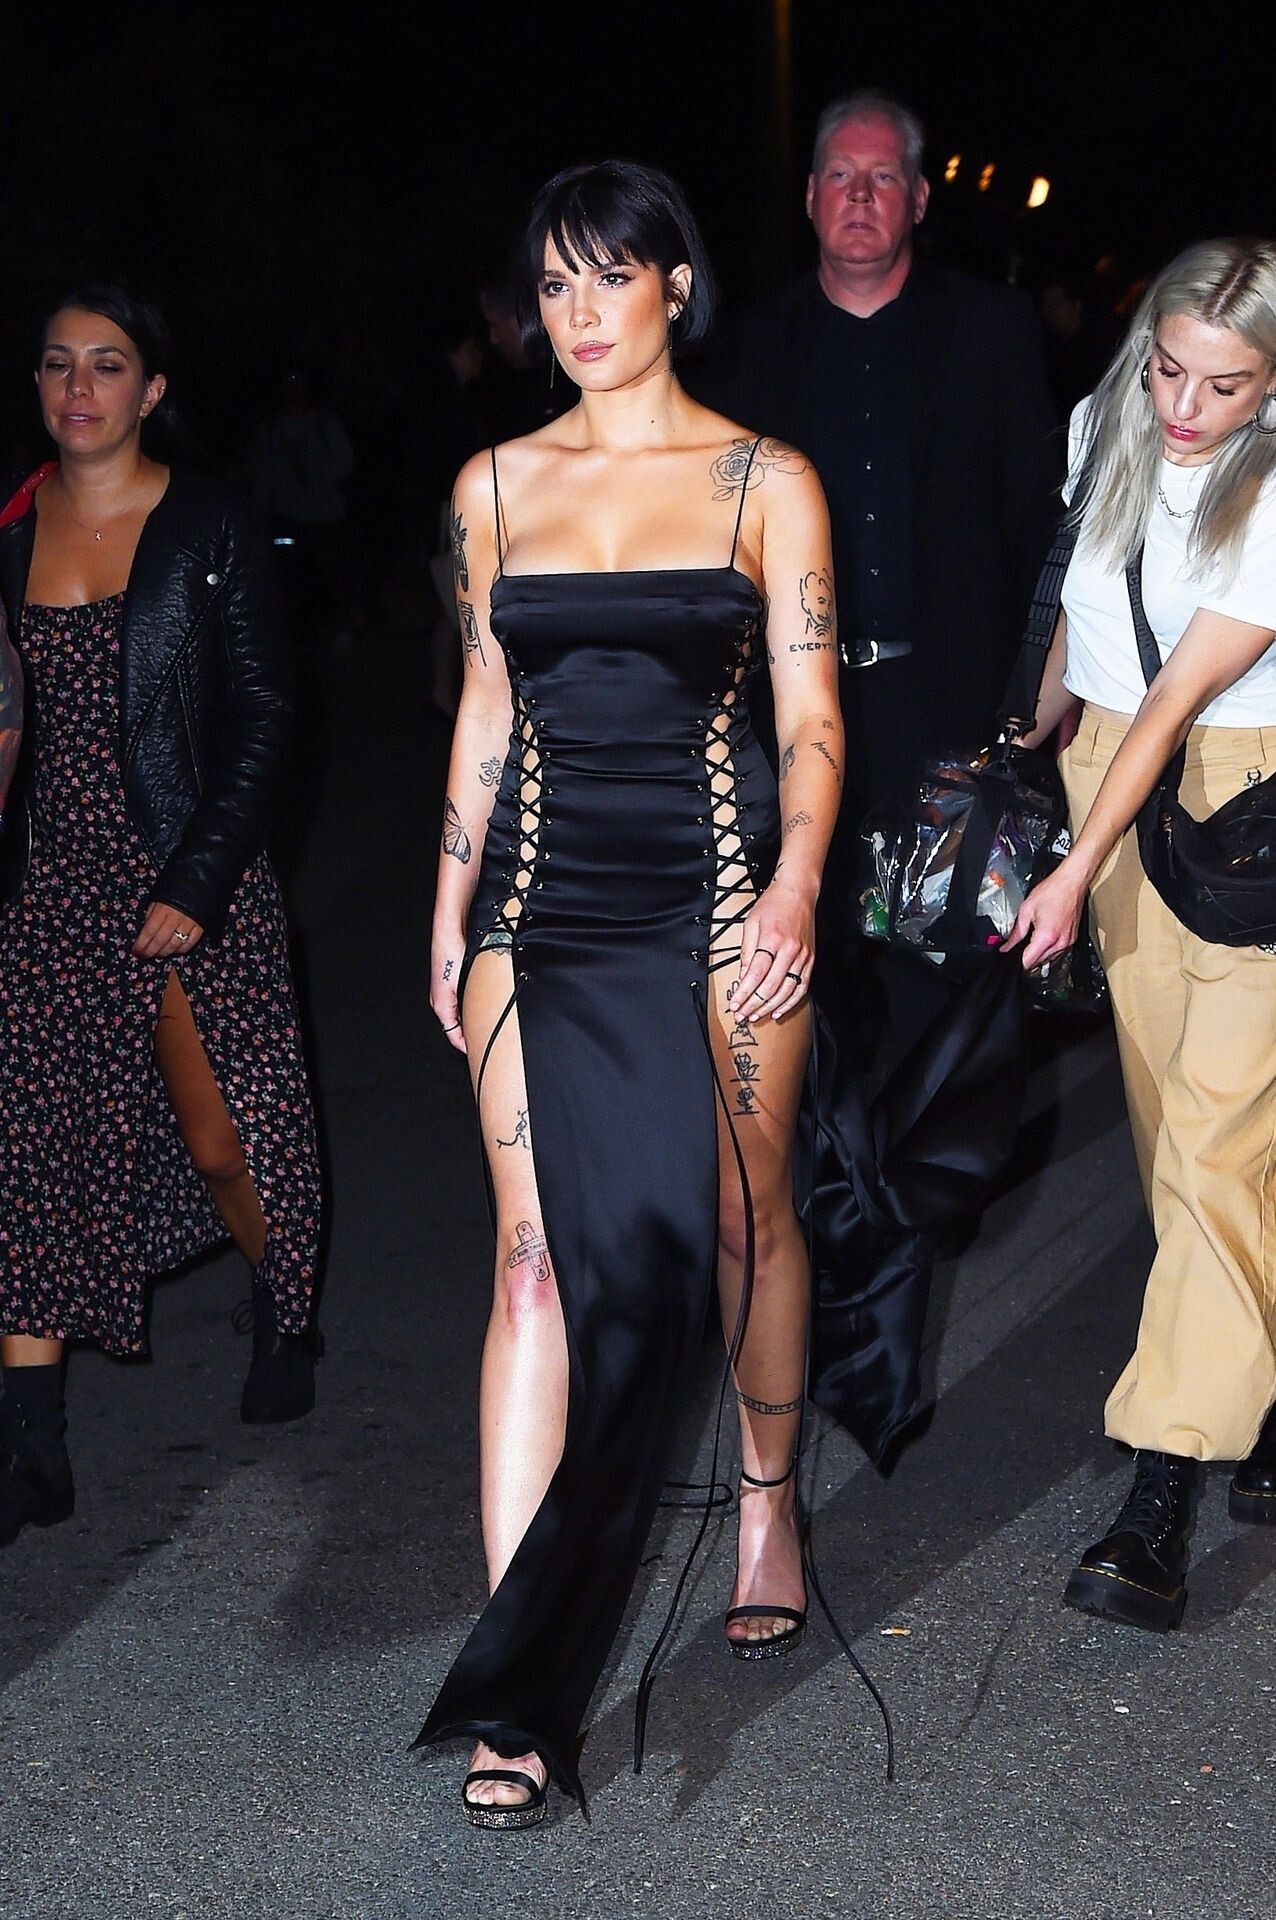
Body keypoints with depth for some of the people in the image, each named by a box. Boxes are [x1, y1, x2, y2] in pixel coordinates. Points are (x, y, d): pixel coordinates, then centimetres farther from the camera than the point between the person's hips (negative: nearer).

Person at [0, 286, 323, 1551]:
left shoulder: (208, 534, -5)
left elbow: (260, 726, -6)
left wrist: (196, 885, -13)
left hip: (191, 881, -3)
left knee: (220, 1137, 2)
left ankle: (282, 1322, 35)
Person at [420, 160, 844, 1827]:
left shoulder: (766, 483, 2)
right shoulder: (496, 484, 10)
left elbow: (811, 719, 0)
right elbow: (485, 711, 14)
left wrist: (794, 886, -15)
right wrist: (450, 915, 13)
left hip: (719, 890, -1)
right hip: (544, 903, 1)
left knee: (747, 1217, 9)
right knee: (541, 1255, -5)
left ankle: (768, 1505, 37)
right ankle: (518, 1684, -5)